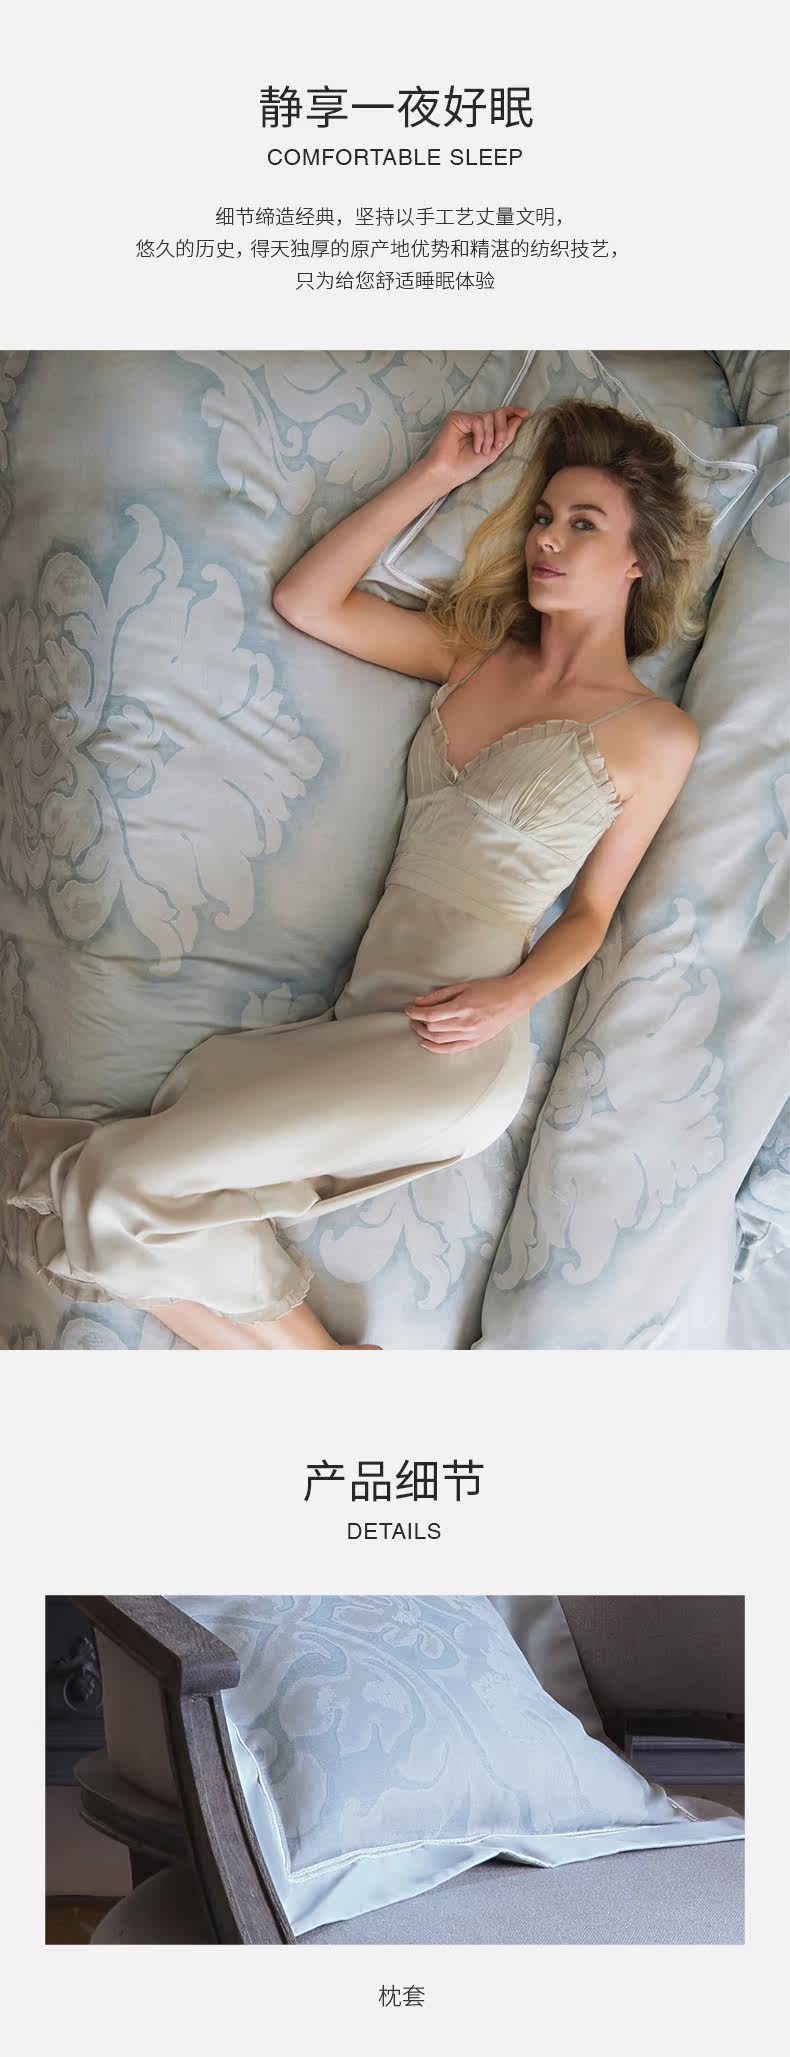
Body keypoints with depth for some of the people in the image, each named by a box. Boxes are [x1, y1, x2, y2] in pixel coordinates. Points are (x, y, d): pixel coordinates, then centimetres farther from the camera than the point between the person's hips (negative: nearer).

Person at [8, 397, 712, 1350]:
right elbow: (306, 600, 11)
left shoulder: (657, 734, 3)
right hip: (355, 1016, 6)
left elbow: (592, 909, 8)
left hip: (450, 1049, -6)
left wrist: (513, 995, -11)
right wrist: (434, 475, 11)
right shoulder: (475, 653, 17)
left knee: (124, 1190, -21)